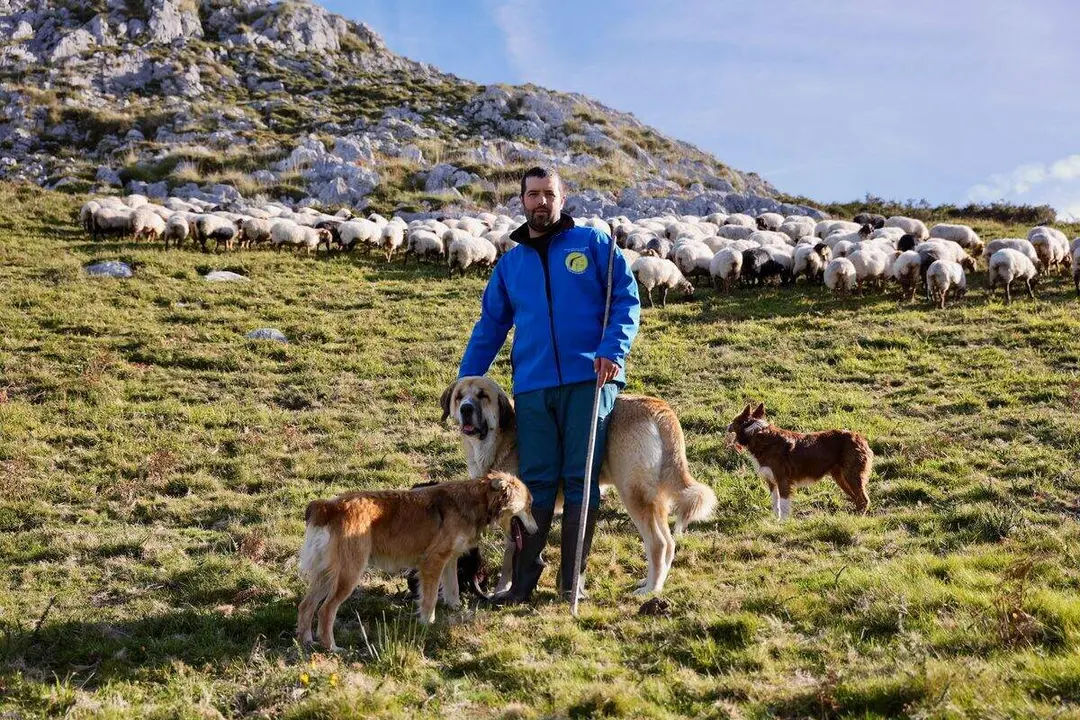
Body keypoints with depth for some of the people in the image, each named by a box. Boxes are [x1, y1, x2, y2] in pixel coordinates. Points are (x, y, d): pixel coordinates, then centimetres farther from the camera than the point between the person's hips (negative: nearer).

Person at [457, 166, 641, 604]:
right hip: (532, 387, 2)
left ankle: (572, 579, 8)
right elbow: (489, 327, 21)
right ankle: (523, 580, 7)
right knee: (535, 481, 1)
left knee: (581, 478, -1)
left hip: (589, 380, -2)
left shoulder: (593, 243, 7)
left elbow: (626, 298, 2)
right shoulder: (511, 263, 17)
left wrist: (613, 349, -13)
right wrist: (464, 382, 15)